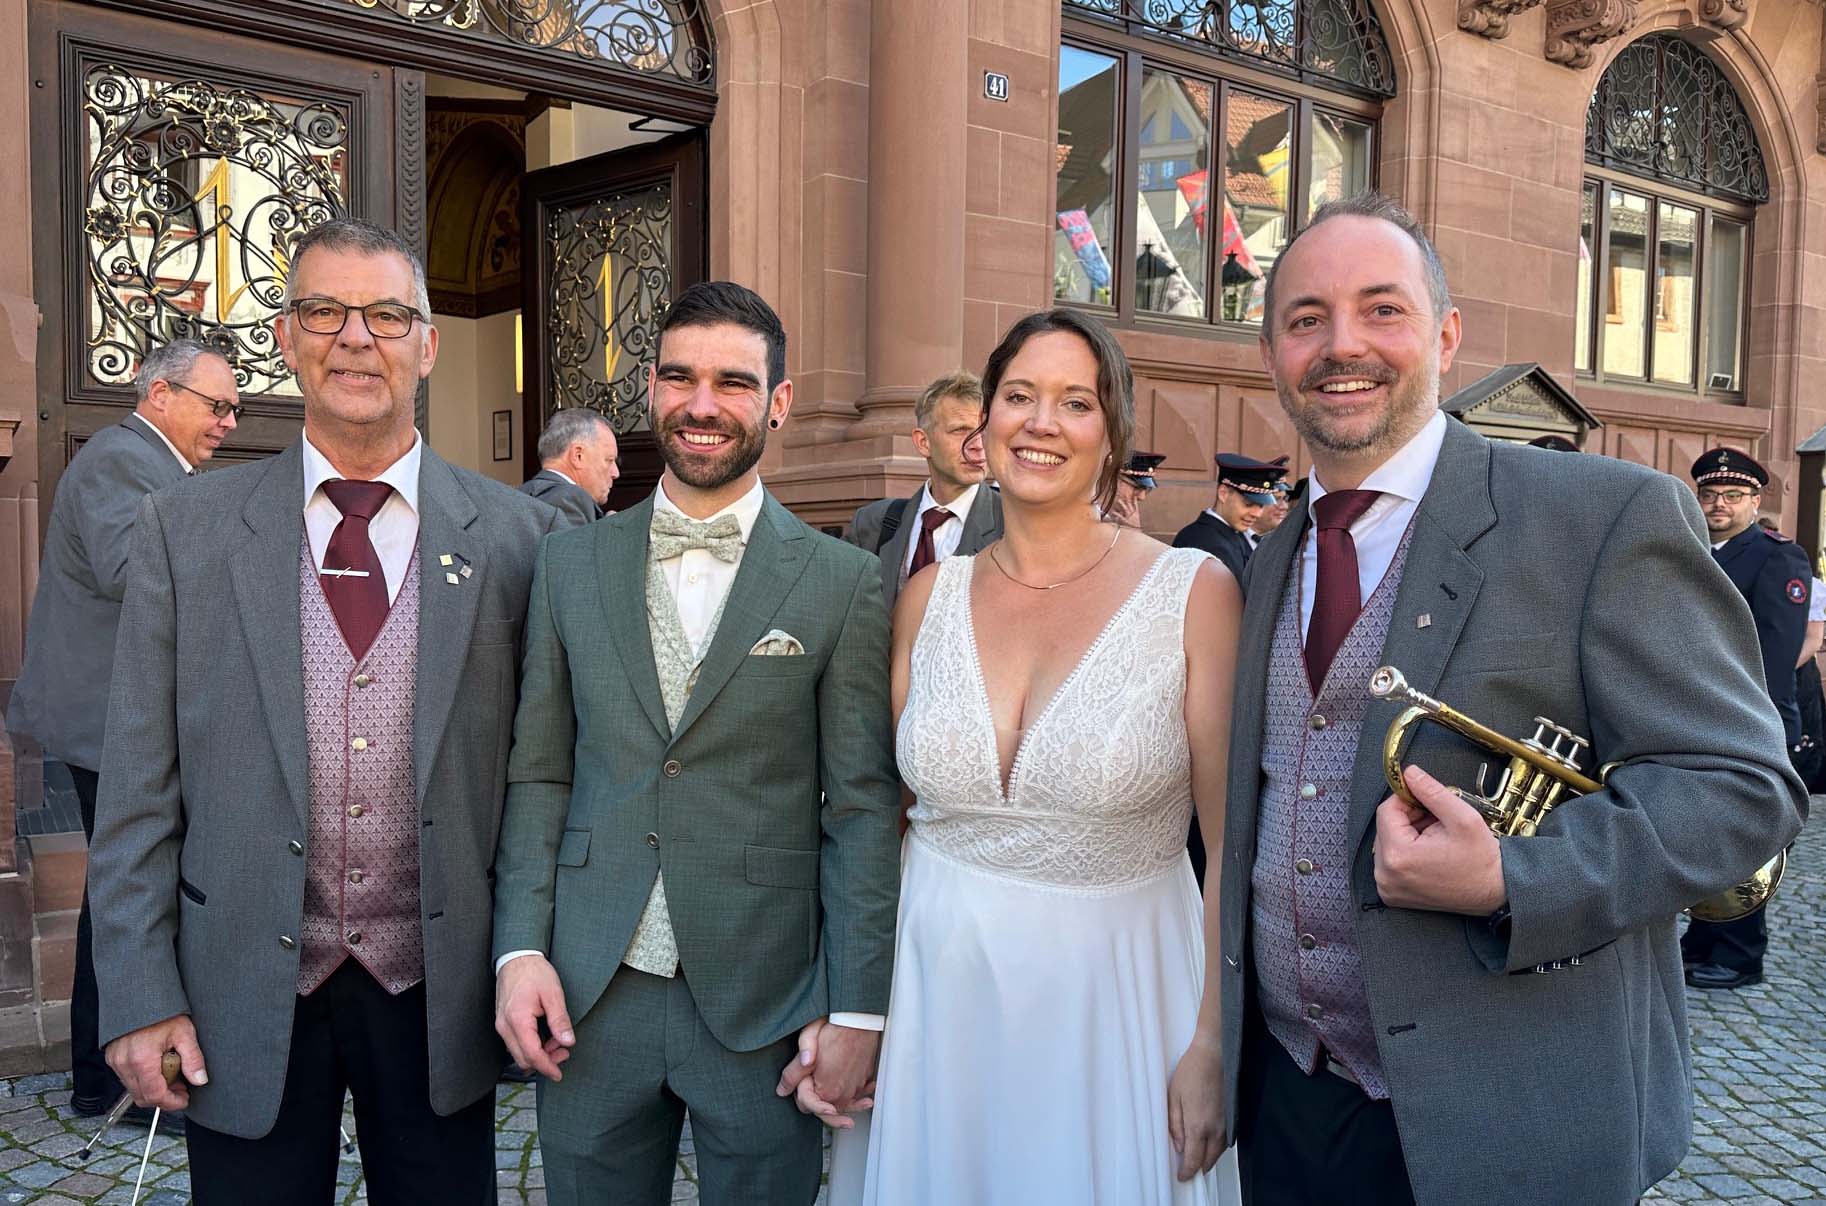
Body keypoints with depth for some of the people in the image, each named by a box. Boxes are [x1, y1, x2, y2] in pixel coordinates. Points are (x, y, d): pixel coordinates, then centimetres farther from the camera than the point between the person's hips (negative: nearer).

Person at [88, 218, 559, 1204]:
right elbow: (138, 787, 0)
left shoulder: (518, 536, -3)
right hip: (243, 1001, 0)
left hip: (439, 996, 0)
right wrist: (140, 997, -3)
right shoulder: (182, 530, -1)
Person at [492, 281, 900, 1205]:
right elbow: (537, 772, 6)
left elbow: (862, 807, -4)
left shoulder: (842, 582, -4)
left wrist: (858, 1009, -6)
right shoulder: (571, 564, 5)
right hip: (586, 998, 2)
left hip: (764, 1006, -2)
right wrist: (520, 948, -3)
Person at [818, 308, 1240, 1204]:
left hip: (1114, 990, -3)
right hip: (931, 985, 3)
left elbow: (1237, 842, -8)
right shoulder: (928, 597, 0)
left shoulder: (1194, 591, -10)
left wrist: (1213, 1045, -10)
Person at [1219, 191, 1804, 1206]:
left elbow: (1744, 785, -13)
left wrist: (1507, 883, -26)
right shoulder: (1270, 563, 8)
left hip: (1506, 1124, -5)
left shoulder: (1610, 516, -11)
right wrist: (1224, 1034, 10)